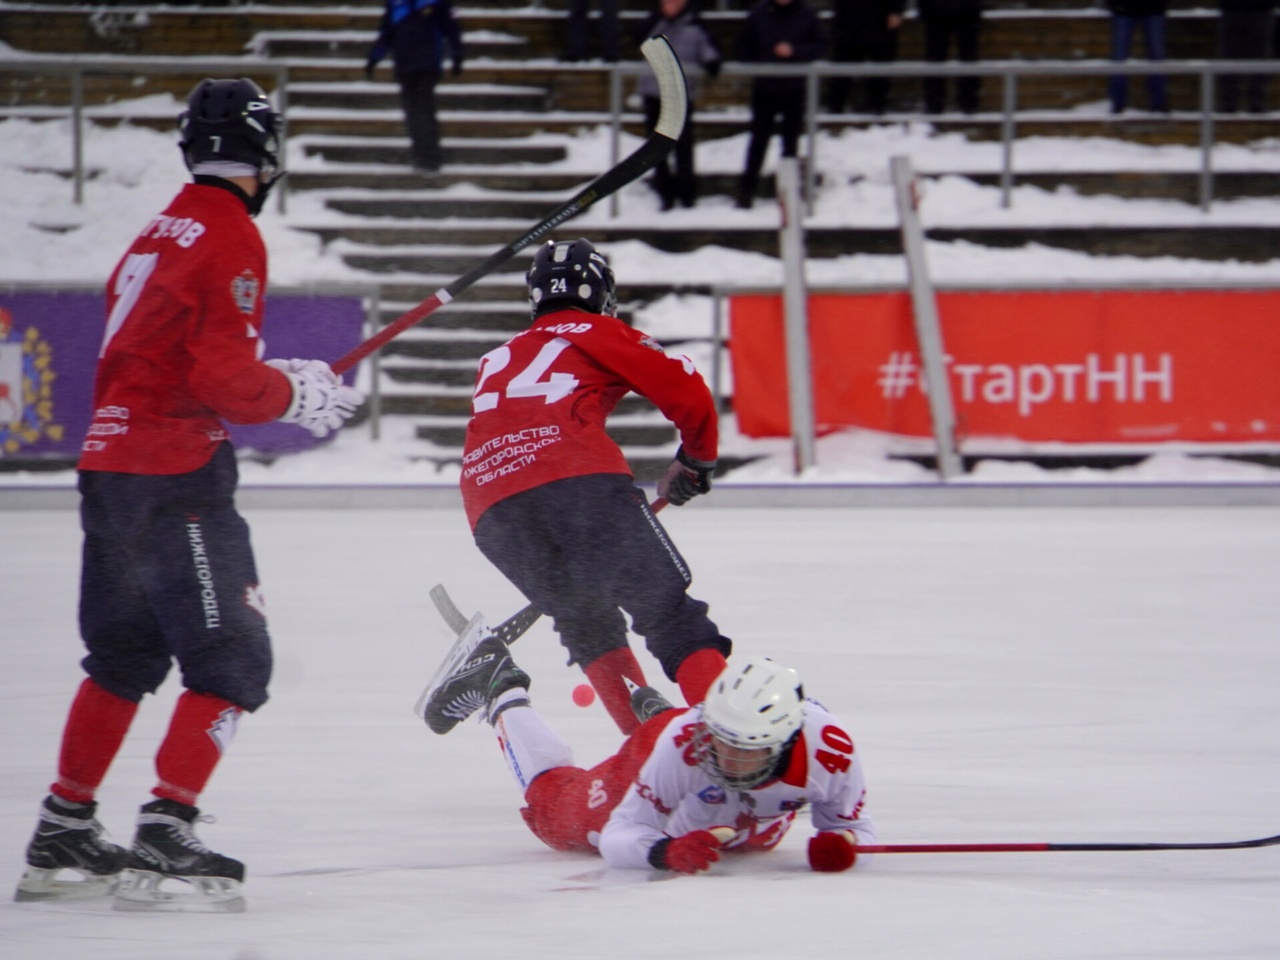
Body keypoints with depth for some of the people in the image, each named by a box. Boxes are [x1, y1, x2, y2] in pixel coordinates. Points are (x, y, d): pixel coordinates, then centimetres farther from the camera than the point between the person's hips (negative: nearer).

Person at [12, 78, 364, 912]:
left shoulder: (161, 233, 16)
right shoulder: (232, 237, -11)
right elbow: (225, 379, -18)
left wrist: (272, 378, 19)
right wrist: (298, 395, -2)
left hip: (108, 467, 9)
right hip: (174, 475, -9)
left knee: (127, 653, 19)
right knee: (232, 658, -7)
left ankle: (64, 833, 22)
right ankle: (165, 837, -16)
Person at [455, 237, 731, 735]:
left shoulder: (496, 360, 36)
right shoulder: (601, 334, 21)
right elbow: (688, 394, 10)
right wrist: (696, 461, 29)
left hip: (491, 510, 4)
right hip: (579, 482, -4)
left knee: (586, 625, 23)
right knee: (670, 614, -4)